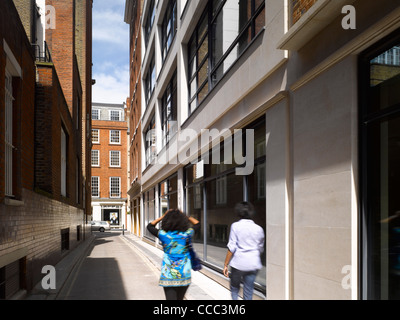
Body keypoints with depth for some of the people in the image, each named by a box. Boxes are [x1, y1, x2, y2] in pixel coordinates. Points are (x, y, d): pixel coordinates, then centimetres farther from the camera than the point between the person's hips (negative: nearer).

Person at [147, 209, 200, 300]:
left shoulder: (163, 234, -8)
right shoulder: (187, 234, -7)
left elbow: (150, 226, 11)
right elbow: (197, 224, 13)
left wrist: (163, 216, 12)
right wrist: (185, 216, 15)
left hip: (168, 275, -1)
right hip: (184, 275, 1)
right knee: (180, 298, 20)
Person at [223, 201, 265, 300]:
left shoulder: (235, 226, -7)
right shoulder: (259, 229, 2)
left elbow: (231, 248, -10)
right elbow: (260, 249, 12)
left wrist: (225, 265, -4)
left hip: (238, 263, -2)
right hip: (253, 264, 2)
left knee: (234, 287, 19)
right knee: (248, 291, 9)